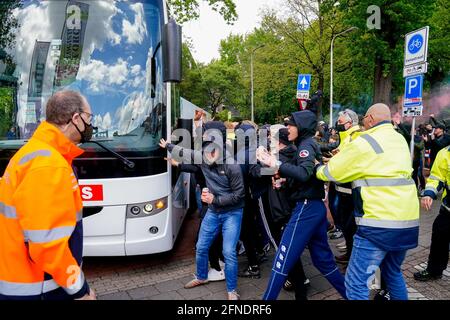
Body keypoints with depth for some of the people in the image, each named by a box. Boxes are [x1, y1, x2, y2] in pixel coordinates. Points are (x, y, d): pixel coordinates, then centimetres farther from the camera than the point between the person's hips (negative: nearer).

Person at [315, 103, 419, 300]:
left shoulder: (365, 142, -9)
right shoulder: (400, 140, 15)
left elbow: (331, 173, -2)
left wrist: (318, 168, 20)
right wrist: (342, 157, 25)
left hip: (381, 223, -9)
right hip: (408, 220, 9)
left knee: (356, 282, -3)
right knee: (393, 272, 27)